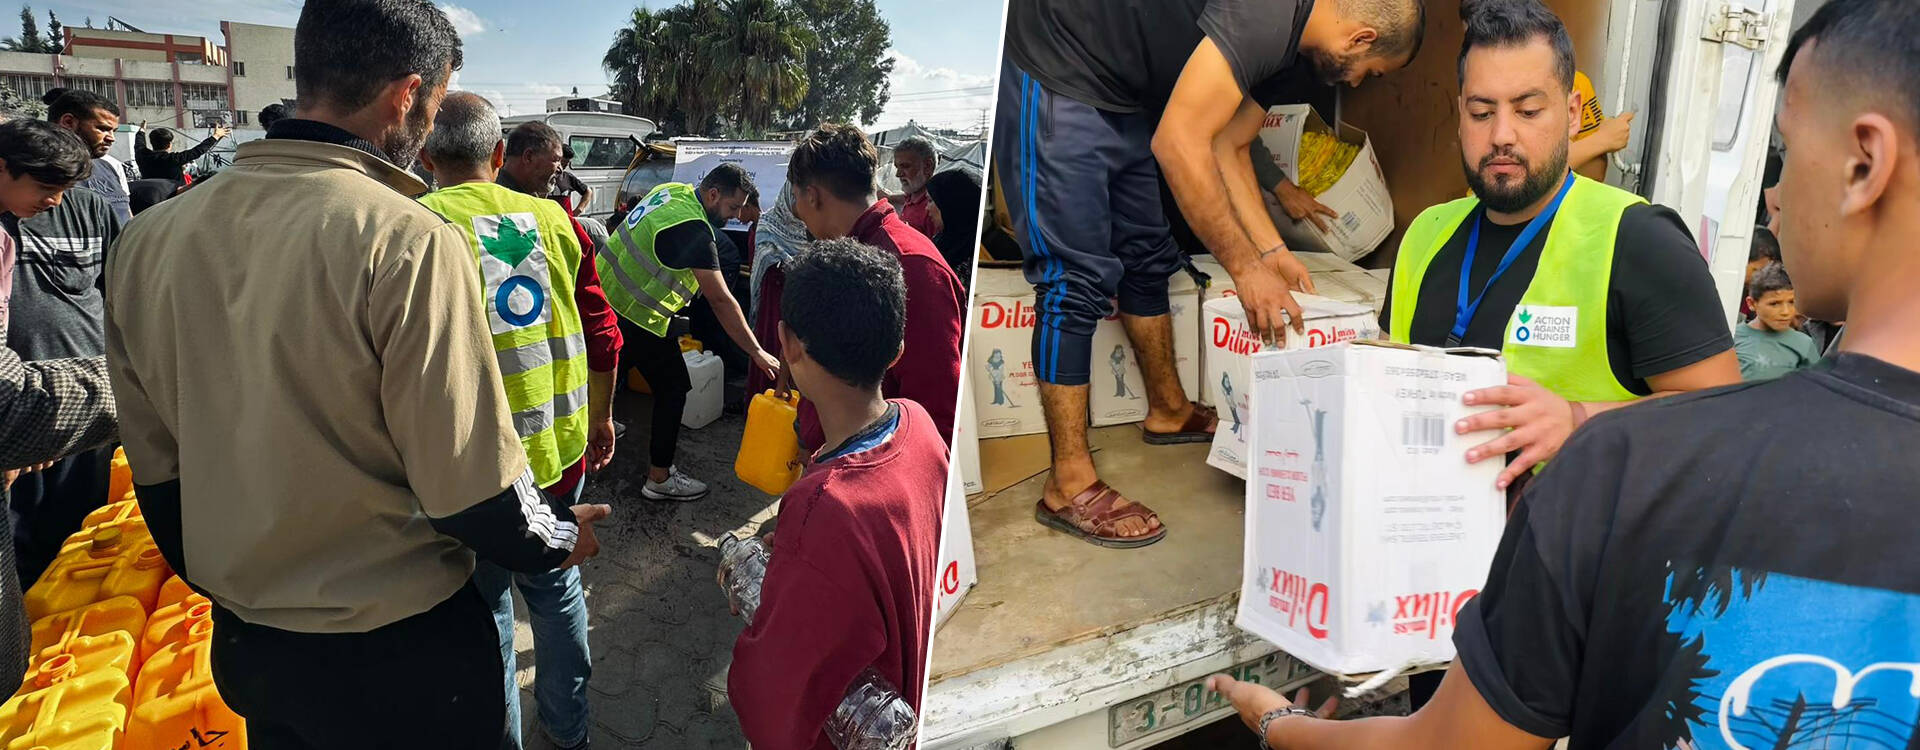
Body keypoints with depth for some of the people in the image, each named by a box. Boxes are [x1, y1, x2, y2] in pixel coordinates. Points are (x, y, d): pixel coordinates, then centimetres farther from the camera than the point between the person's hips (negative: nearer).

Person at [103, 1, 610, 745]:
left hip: (244, 645, 6)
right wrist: (560, 535, -2)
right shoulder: (408, 240, -24)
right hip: (397, 654, -5)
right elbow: (476, 494, -22)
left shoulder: (145, 239, -4)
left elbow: (156, 471, 6)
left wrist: (228, 586, 21)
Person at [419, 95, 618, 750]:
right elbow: (601, 333, 4)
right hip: (561, 448, 4)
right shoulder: (551, 218, 0)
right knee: (557, 586, 21)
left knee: (486, 605, 14)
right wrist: (600, 417, 18)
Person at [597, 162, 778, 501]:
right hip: (636, 317, -9)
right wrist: (758, 353, -24)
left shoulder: (672, 191, 1)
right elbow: (721, 300, -27)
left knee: (611, 370, 27)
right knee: (673, 388, 0)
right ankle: (660, 479, 6)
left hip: (607, 291, 9)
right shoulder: (693, 230, -27)